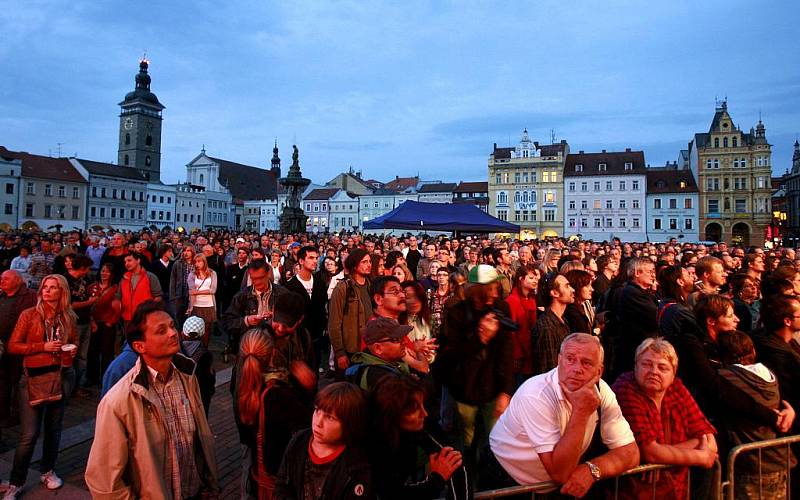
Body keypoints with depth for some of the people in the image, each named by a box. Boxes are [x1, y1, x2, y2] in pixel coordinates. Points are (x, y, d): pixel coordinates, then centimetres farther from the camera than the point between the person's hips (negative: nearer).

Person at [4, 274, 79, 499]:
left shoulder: (69, 317, 4)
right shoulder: (29, 315, -4)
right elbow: (12, 346, -6)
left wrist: (73, 350, -2)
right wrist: (43, 347, -17)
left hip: (62, 376, 3)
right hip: (34, 377, -3)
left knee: (54, 428, 14)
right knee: (30, 433, -4)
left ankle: (48, 471, 33)